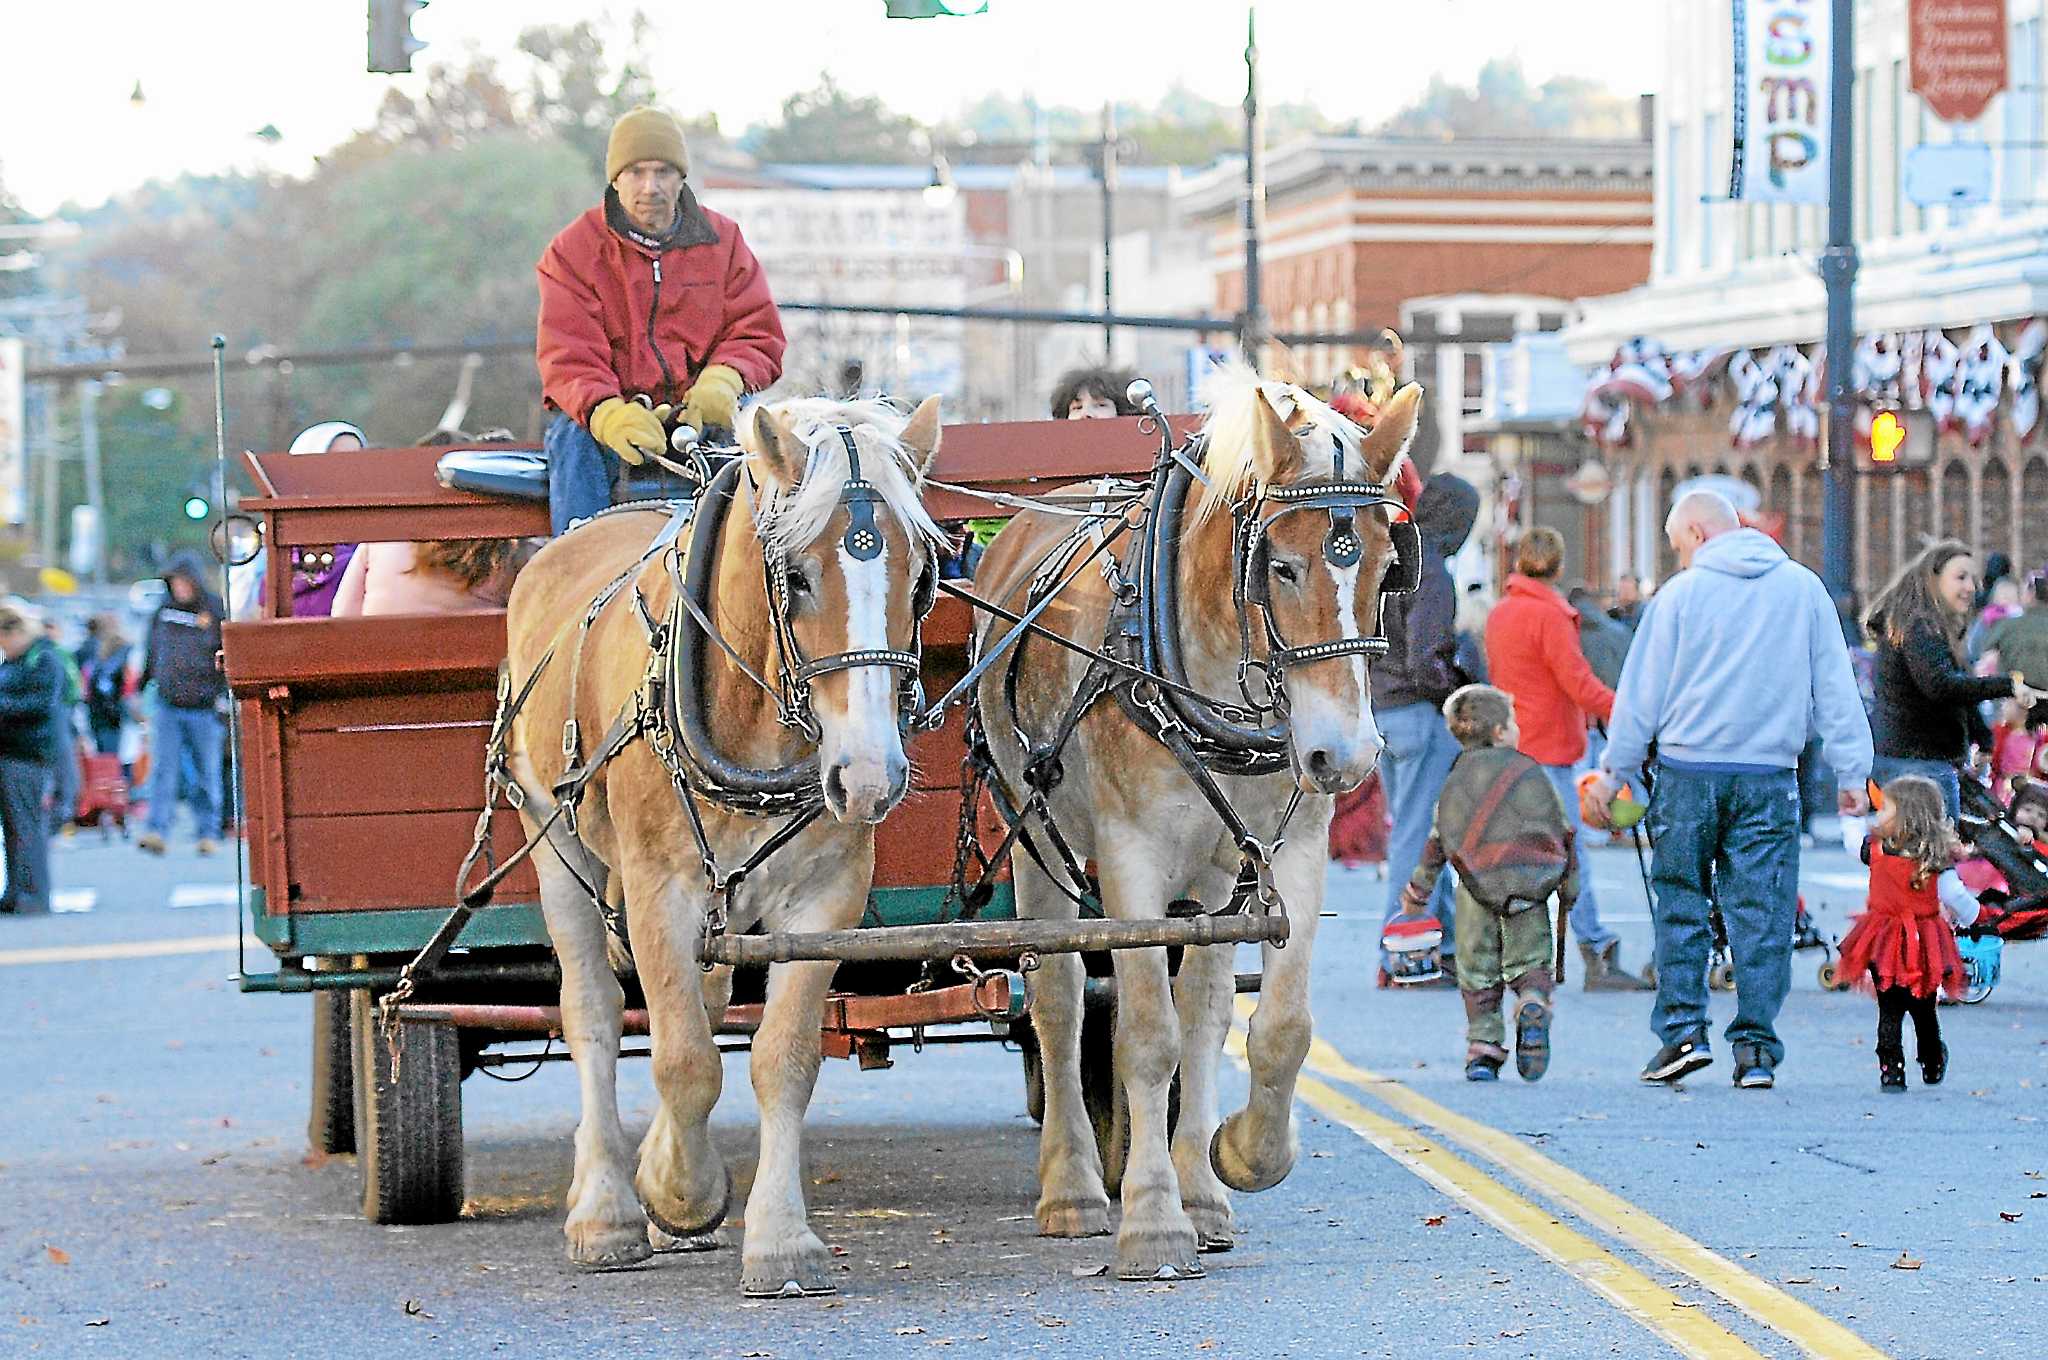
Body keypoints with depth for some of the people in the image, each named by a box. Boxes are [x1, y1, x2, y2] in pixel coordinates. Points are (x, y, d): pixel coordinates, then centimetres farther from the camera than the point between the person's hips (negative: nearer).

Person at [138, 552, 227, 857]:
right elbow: (152, 652, 21)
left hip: (204, 708, -2)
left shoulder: (216, 611, -4)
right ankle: (156, 831, -16)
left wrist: (226, 694, -10)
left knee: (206, 773, 7)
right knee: (163, 769, -8)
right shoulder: (163, 612, 9)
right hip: (167, 704, 3)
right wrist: (141, 687, 22)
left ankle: (208, 832, 16)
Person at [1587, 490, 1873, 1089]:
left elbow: (1641, 695, 2)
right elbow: (1835, 687, 7)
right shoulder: (1804, 588, 7)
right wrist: (1850, 772, 10)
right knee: (1761, 914, 3)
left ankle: (1683, 1028, 1)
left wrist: (1613, 772, 11)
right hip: (1771, 777, 2)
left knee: (1680, 904, 8)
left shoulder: (1682, 593, 0)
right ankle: (1755, 1047, 1)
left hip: (1688, 772, -2)